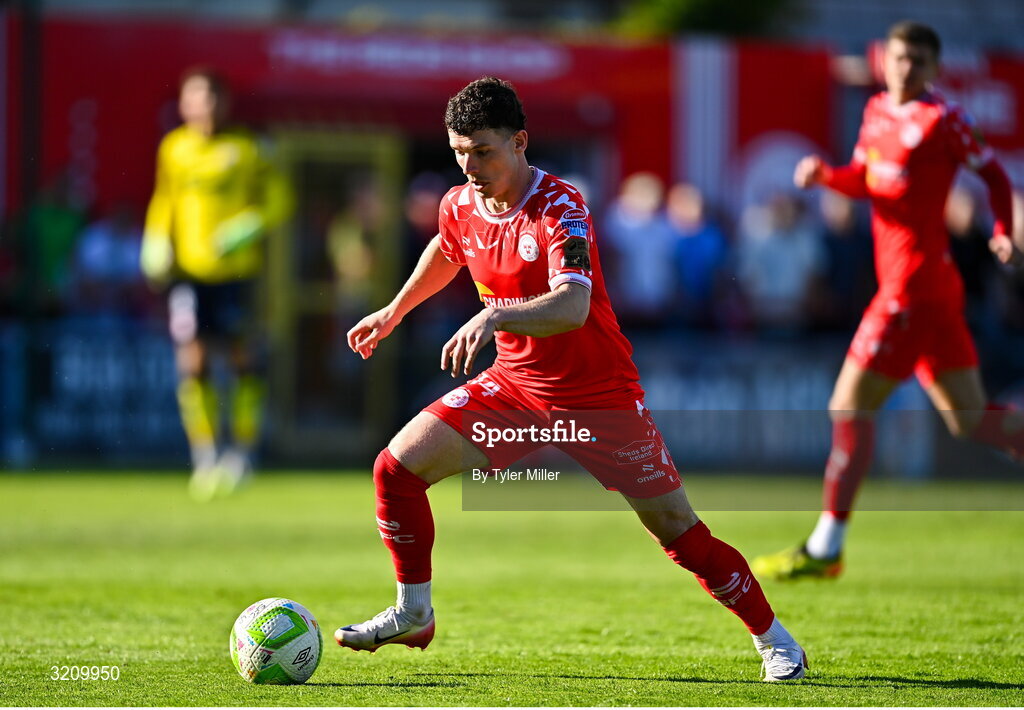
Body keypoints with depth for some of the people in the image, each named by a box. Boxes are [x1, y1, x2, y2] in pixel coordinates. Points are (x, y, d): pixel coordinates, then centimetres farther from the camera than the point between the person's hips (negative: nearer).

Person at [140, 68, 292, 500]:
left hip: (235, 270, -2)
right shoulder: (173, 149, 7)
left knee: (242, 360, 2)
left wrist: (248, 228, -13)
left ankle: (243, 450, 17)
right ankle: (206, 456, 1)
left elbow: (278, 200, 2)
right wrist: (156, 245, 7)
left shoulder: (246, 151, -2)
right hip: (188, 270, 2)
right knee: (192, 362, -7)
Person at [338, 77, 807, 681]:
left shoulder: (559, 207, -25)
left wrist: (493, 316, -56)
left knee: (677, 529, -4)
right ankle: (413, 615, 9)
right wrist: (396, 310, 29)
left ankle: (773, 640, 13)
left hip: (599, 398, -5)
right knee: (397, 468, -7)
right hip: (515, 384, 6)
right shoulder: (460, 207, -4)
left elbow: (572, 305, -42)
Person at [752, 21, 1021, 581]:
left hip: (915, 284, -9)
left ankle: (825, 549, -4)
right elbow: (863, 178, 23)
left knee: (849, 406, -7)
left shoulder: (941, 119, -9)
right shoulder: (878, 110, 13)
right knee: (969, 420, 12)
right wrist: (825, 175, 2)